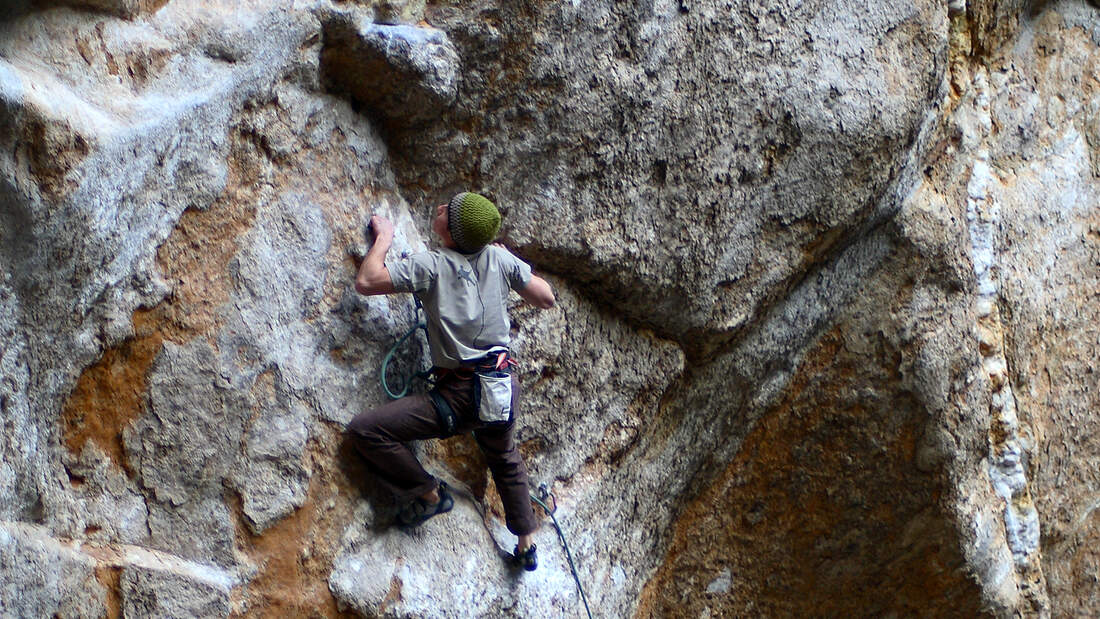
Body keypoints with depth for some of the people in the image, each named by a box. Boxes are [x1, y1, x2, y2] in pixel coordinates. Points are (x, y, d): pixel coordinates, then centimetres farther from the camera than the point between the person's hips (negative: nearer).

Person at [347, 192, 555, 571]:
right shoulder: (499, 258, 1)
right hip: (503, 388, 7)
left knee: (364, 430, -6)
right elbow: (546, 299, 10)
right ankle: (526, 542, 46)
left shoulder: (431, 266, -13)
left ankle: (428, 494, 4)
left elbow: (366, 282, -15)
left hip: (460, 394, -7)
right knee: (505, 458, 35)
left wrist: (383, 238, 1)